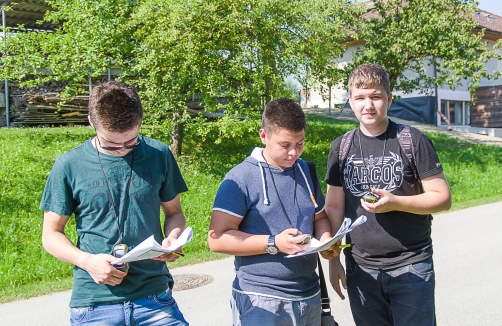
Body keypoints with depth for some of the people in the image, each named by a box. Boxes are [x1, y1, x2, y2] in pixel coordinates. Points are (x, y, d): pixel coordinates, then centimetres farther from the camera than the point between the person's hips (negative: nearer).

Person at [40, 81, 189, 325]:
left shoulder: (159, 155, 0)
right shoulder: (69, 165, -4)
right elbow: (51, 234, 3)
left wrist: (172, 239, -10)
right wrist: (86, 260, -15)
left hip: (155, 298, 1)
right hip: (94, 304, -1)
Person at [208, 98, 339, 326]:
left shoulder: (306, 171, 9)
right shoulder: (241, 178, -10)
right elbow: (217, 238, -15)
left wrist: (326, 241, -2)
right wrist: (274, 243, -22)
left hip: (309, 296, 6)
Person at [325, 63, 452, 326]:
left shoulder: (412, 140, -5)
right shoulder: (341, 147, 5)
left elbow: (443, 198, -5)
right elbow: (334, 206, 9)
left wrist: (395, 202, -20)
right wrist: (333, 260, 5)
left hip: (410, 266, -3)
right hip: (360, 268, 3)